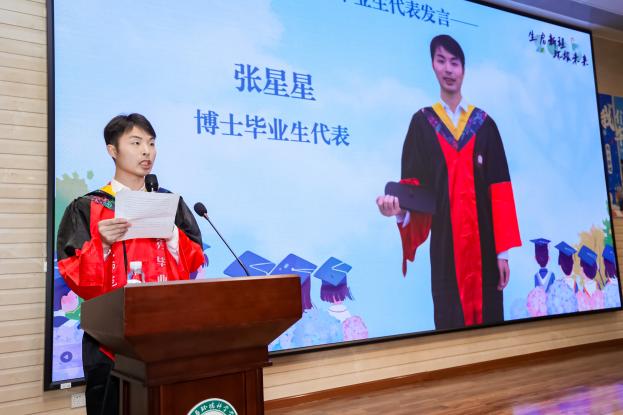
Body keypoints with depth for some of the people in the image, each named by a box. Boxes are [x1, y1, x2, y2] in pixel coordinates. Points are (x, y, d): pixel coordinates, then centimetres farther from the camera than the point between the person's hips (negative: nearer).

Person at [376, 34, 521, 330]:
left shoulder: (484, 123, 7)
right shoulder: (422, 122, 5)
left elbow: (500, 189, 1)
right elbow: (413, 184, -1)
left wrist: (503, 250, -5)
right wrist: (400, 207, -25)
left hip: (484, 241, 1)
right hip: (445, 241, -1)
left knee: (490, 313, 6)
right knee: (450, 317, 5)